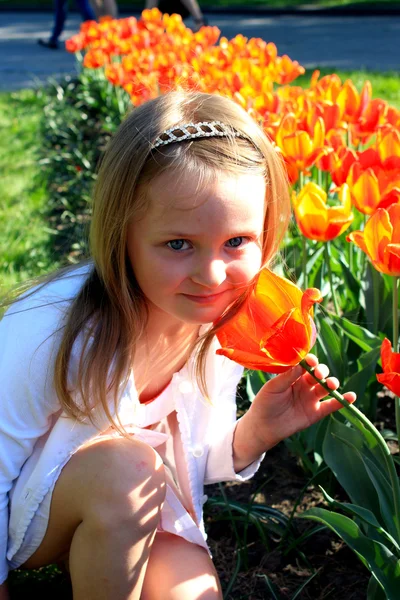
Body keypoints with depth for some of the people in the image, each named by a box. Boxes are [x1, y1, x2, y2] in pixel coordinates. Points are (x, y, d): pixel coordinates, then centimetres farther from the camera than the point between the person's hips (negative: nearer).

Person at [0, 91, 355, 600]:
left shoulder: (224, 328, -14)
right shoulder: (50, 330, -32)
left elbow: (193, 461, -1)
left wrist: (253, 433, -20)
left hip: (133, 514, 4)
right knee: (127, 465, -33)